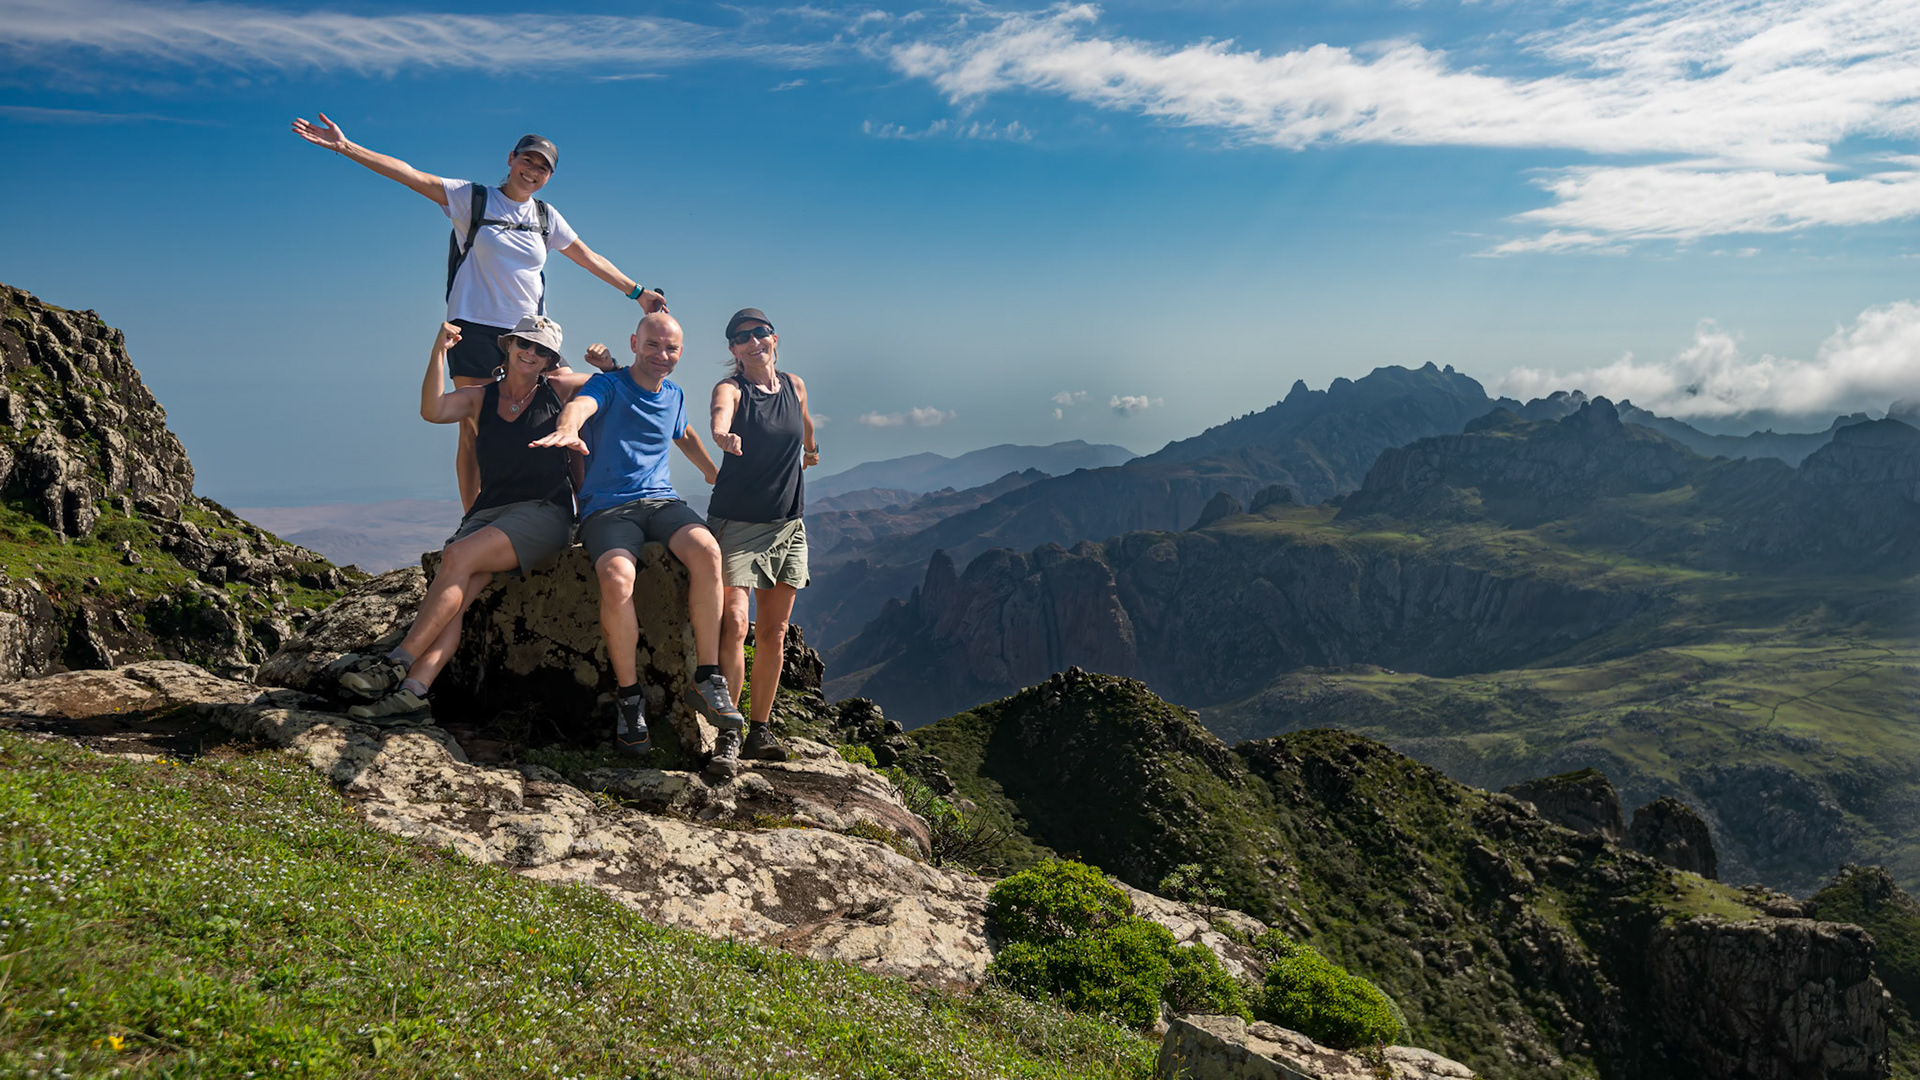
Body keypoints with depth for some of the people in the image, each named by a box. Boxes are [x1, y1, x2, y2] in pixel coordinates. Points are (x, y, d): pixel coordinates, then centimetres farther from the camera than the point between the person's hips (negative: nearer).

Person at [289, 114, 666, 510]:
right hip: (474, 328, -3)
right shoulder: (472, 198, 3)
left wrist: (638, 292, 23)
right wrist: (346, 147, -13)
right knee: (473, 430, -4)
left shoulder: (546, 217, 13)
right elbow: (409, 175, -5)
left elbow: (590, 259, 22)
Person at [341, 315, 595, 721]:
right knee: (454, 594, -22)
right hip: (488, 514, 4)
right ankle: (412, 691, -34)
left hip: (544, 512, -4)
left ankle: (397, 664, -28)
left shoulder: (557, 391, 10)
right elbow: (432, 410, -4)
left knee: (458, 557, -27)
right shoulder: (481, 398, 15)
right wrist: (439, 352, -12)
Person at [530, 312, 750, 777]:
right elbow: (581, 404, -24)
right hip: (606, 507, -4)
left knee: (707, 550, -31)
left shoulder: (674, 395, 18)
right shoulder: (608, 385, 0)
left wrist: (718, 477, 42)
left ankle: (707, 678, -25)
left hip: (661, 501, 4)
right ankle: (629, 698, -20)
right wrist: (568, 427, -47)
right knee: (617, 576, -36)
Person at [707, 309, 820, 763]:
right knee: (733, 623, -17)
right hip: (735, 521, -5)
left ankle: (760, 730, 13)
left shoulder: (795, 386, 6)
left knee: (774, 632, 5)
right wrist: (724, 435, -56)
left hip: (787, 525, 5)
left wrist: (810, 450, 48)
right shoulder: (731, 389, -9)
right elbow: (719, 415, -33)